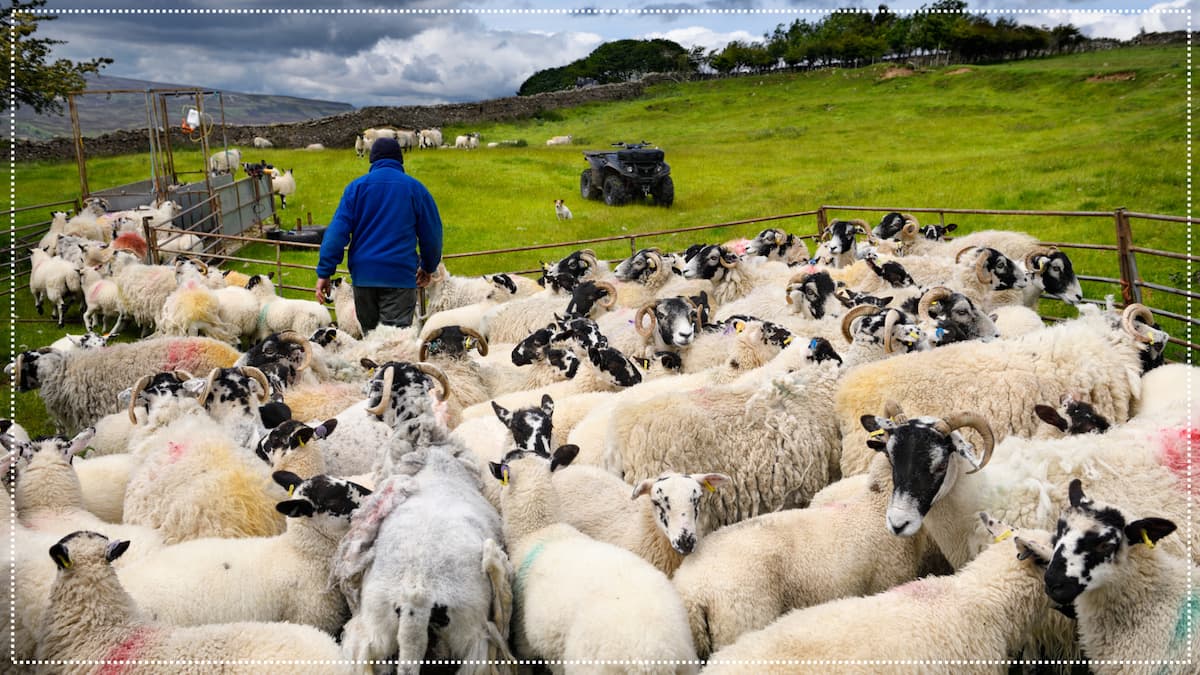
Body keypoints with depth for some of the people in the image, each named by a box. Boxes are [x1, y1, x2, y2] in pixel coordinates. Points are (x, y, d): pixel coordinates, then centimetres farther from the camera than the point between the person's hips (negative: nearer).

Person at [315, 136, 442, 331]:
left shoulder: (357, 186, 5)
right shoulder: (415, 188, 5)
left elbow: (337, 231, -2)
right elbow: (432, 233, 10)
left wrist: (324, 272, -1)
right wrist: (428, 267, 25)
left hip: (363, 273, 2)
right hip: (401, 274, -2)